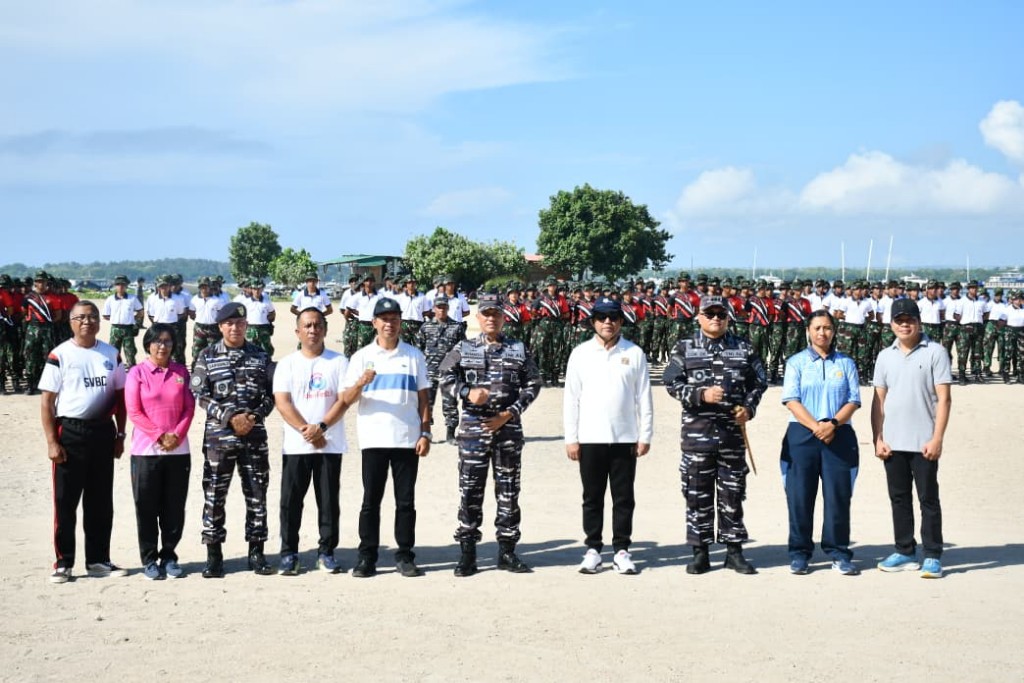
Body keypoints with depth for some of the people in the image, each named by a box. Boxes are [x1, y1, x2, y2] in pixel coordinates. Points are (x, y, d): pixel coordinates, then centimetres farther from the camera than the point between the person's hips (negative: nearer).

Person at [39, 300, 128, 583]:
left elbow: (120, 396, 12)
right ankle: (63, 562, 10)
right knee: (65, 500, 1)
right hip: (69, 432, -4)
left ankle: (98, 560, 21)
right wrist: (52, 442, -11)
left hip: (103, 432, 4)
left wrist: (120, 435, 7)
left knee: (101, 501, 10)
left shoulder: (111, 354, 7)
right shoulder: (60, 355, -5)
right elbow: (47, 401, -5)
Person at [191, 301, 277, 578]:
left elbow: (271, 394, 7)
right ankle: (214, 555, 10)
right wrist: (230, 416, -14)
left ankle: (256, 552, 14)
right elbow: (201, 396, -3)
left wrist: (255, 416, -10)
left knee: (257, 493, 5)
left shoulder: (260, 356, 8)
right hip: (218, 435, -1)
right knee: (214, 495, 1)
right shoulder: (207, 357, 3)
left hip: (254, 435, 2)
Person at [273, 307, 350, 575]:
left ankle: (326, 552, 14)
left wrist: (321, 426, -17)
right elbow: (282, 402, -4)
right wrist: (305, 430, -15)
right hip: (296, 445, 0)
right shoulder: (287, 363, 5)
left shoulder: (339, 362, 5)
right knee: (291, 500, 2)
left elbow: (344, 400, -3)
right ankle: (289, 553, 11)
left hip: (330, 445, 0)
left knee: (328, 500, 4)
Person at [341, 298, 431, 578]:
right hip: (373, 439, -1)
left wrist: (425, 433, 2)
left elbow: (423, 398, 10)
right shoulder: (362, 356, 5)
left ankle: (405, 555, 10)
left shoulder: (414, 356, 9)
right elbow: (347, 399, 0)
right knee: (371, 500, 2)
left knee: (406, 500, 4)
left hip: (408, 439, 1)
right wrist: (361, 383, -21)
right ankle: (367, 555, 8)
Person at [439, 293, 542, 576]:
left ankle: (507, 551, 15)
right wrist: (468, 392, -18)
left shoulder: (519, 350, 8)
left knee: (508, 491, 6)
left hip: (508, 427, 1)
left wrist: (510, 413, -6)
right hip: (473, 427, -1)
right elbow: (446, 379, 0)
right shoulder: (463, 349, 7)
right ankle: (467, 553, 6)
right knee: (470, 491, -1)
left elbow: (533, 384, 5)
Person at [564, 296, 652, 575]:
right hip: (590, 439, 0)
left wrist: (645, 436, -1)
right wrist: (571, 439, -2)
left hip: (625, 438, 0)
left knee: (624, 497, 5)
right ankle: (593, 549, 15)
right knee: (592, 497, 7)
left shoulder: (634, 353, 3)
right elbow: (571, 398, 3)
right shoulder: (581, 353, 3)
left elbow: (644, 397, 3)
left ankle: (622, 550, 14)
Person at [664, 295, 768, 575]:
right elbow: (672, 383, -2)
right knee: (698, 494, 3)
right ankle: (700, 553, 12)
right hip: (696, 431, -1)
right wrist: (701, 395, -15)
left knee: (733, 493, 6)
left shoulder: (744, 350, 9)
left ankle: (734, 551, 16)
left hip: (733, 429, 1)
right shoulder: (684, 349, 4)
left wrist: (749, 408, -4)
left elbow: (759, 383, 13)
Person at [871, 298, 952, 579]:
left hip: (923, 442, -4)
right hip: (892, 442, 5)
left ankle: (933, 556, 7)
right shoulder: (885, 356, 9)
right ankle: (905, 552, 20)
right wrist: (877, 438, 3)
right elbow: (878, 400, 11)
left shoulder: (935, 352, -4)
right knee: (899, 498, 10)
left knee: (928, 499, 1)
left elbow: (944, 398, -7)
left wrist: (937, 439, -13)